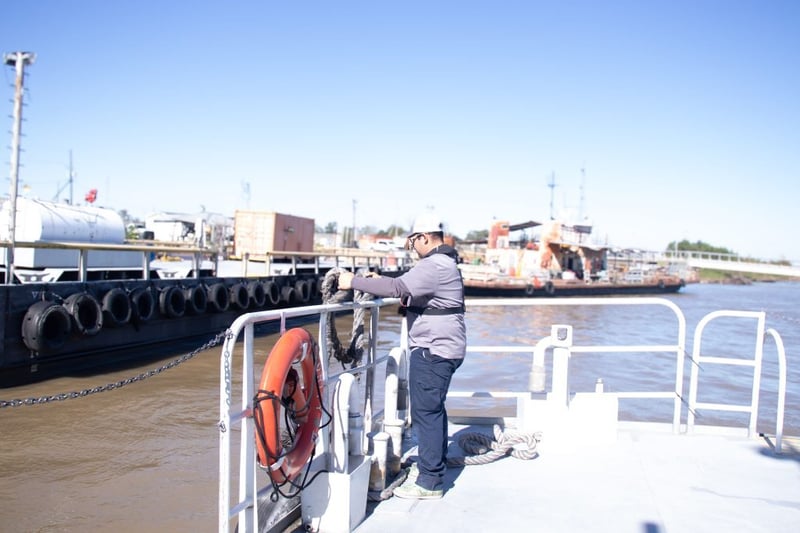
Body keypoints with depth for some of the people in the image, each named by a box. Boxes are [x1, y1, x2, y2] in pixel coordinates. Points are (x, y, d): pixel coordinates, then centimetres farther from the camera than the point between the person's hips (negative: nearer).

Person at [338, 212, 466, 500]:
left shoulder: (434, 265, -18)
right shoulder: (443, 262, 16)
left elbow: (397, 287, -29)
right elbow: (409, 287, 22)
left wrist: (354, 282, -22)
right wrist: (381, 282, 10)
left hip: (433, 351, -11)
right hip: (440, 348, 11)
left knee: (426, 412, -6)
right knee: (434, 409, 19)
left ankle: (429, 483, 0)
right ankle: (434, 465, 33)